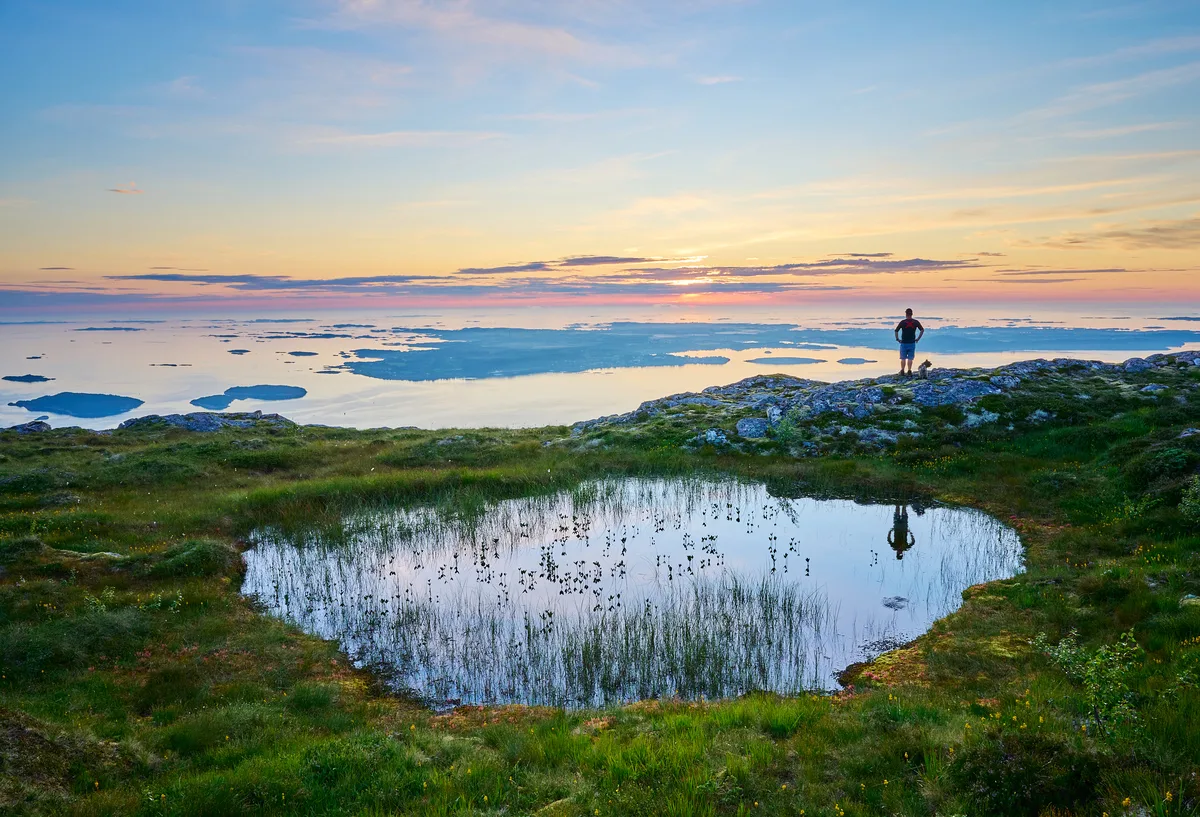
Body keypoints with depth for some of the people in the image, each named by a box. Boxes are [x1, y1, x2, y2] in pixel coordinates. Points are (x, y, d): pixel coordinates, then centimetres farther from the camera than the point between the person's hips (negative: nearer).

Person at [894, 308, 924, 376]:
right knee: (910, 358, 6)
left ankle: (902, 371, 11)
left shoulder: (902, 322, -7)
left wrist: (897, 339, 1)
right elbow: (922, 330, 1)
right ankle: (909, 371, 4)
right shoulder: (916, 322, -1)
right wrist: (918, 339, 7)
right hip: (912, 343, 1)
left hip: (904, 343, -1)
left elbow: (896, 331, -10)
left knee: (903, 358, 10)